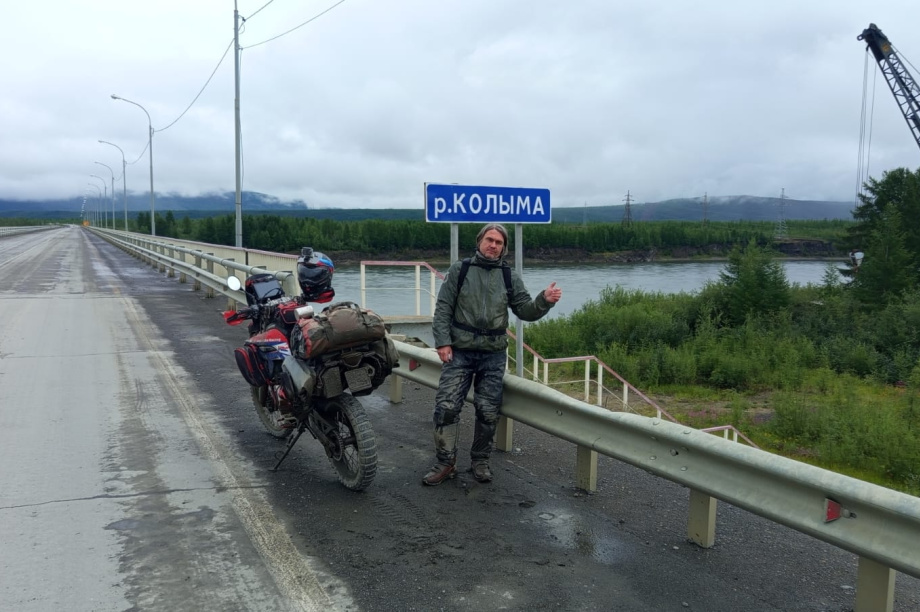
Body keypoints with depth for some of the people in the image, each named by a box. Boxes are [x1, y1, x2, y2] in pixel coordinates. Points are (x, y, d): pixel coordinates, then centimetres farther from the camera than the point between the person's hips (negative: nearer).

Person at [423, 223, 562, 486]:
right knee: (446, 407, -5)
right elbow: (443, 309, -1)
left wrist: (544, 300, -16)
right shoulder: (459, 270, 2)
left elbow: (525, 311, 4)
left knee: (488, 412, 5)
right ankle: (446, 463, 8)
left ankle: (480, 461, 22)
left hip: (493, 355, 2)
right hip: (459, 352, -2)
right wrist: (442, 342, -10)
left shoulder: (510, 277, 7)